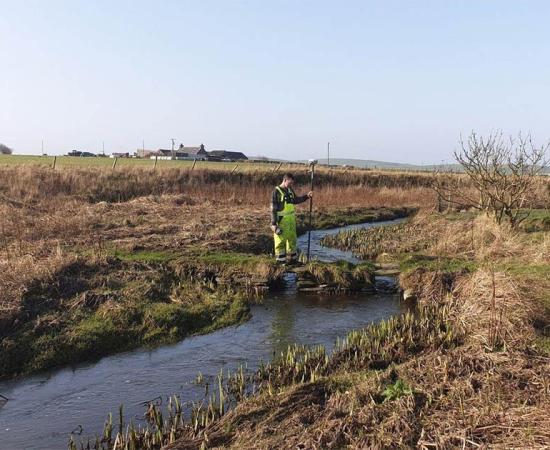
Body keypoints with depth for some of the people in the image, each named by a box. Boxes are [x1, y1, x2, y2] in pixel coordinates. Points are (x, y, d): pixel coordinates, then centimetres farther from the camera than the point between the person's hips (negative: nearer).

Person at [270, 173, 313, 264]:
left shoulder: (290, 190, 8)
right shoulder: (276, 191, -14)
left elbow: (296, 200, 23)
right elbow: (273, 209, -14)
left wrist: (307, 196, 10)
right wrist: (273, 223, -17)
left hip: (291, 219, 8)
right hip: (281, 220, -8)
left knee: (292, 239, 14)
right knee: (281, 241, 0)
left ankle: (293, 259, 26)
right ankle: (281, 261, 8)